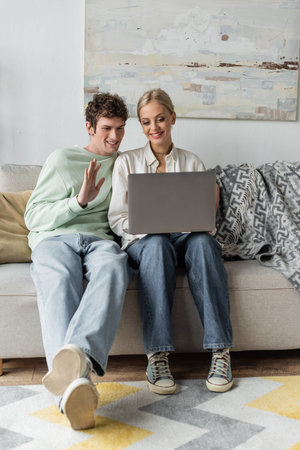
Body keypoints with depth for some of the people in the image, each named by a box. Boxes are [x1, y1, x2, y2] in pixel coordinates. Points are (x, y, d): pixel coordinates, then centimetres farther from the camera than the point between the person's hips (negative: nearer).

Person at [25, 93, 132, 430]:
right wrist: (80, 200, -5)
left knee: (113, 266, -39)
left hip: (101, 239, 2)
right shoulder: (62, 159, 18)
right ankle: (73, 380, -61)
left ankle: (76, 354, -64)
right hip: (54, 239, -1)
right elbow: (34, 216, 9)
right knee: (59, 280, -40)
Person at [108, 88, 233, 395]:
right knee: (157, 244, -38)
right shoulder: (127, 162, 12)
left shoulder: (192, 162, 16)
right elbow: (117, 220, 4)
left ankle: (220, 351, -39)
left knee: (203, 241, -35)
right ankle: (157, 355, -42)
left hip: (185, 238, 1)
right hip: (142, 242, -1)